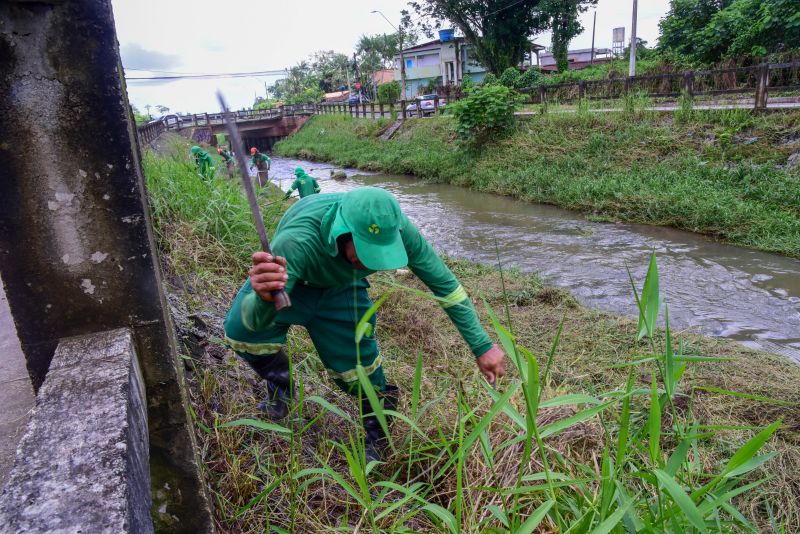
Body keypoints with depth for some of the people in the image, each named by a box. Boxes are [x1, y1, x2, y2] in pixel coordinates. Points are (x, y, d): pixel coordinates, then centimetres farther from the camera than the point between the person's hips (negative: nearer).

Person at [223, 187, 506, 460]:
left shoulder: (394, 228, -36)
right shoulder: (297, 242, -46)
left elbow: (445, 283, -23)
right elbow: (255, 321, -47)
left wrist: (482, 346, -22)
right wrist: (264, 297, -72)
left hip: (343, 288, 2)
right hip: (292, 280, -1)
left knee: (359, 365, -3)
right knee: (240, 331, -24)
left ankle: (377, 438, 28)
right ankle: (279, 386, 8)